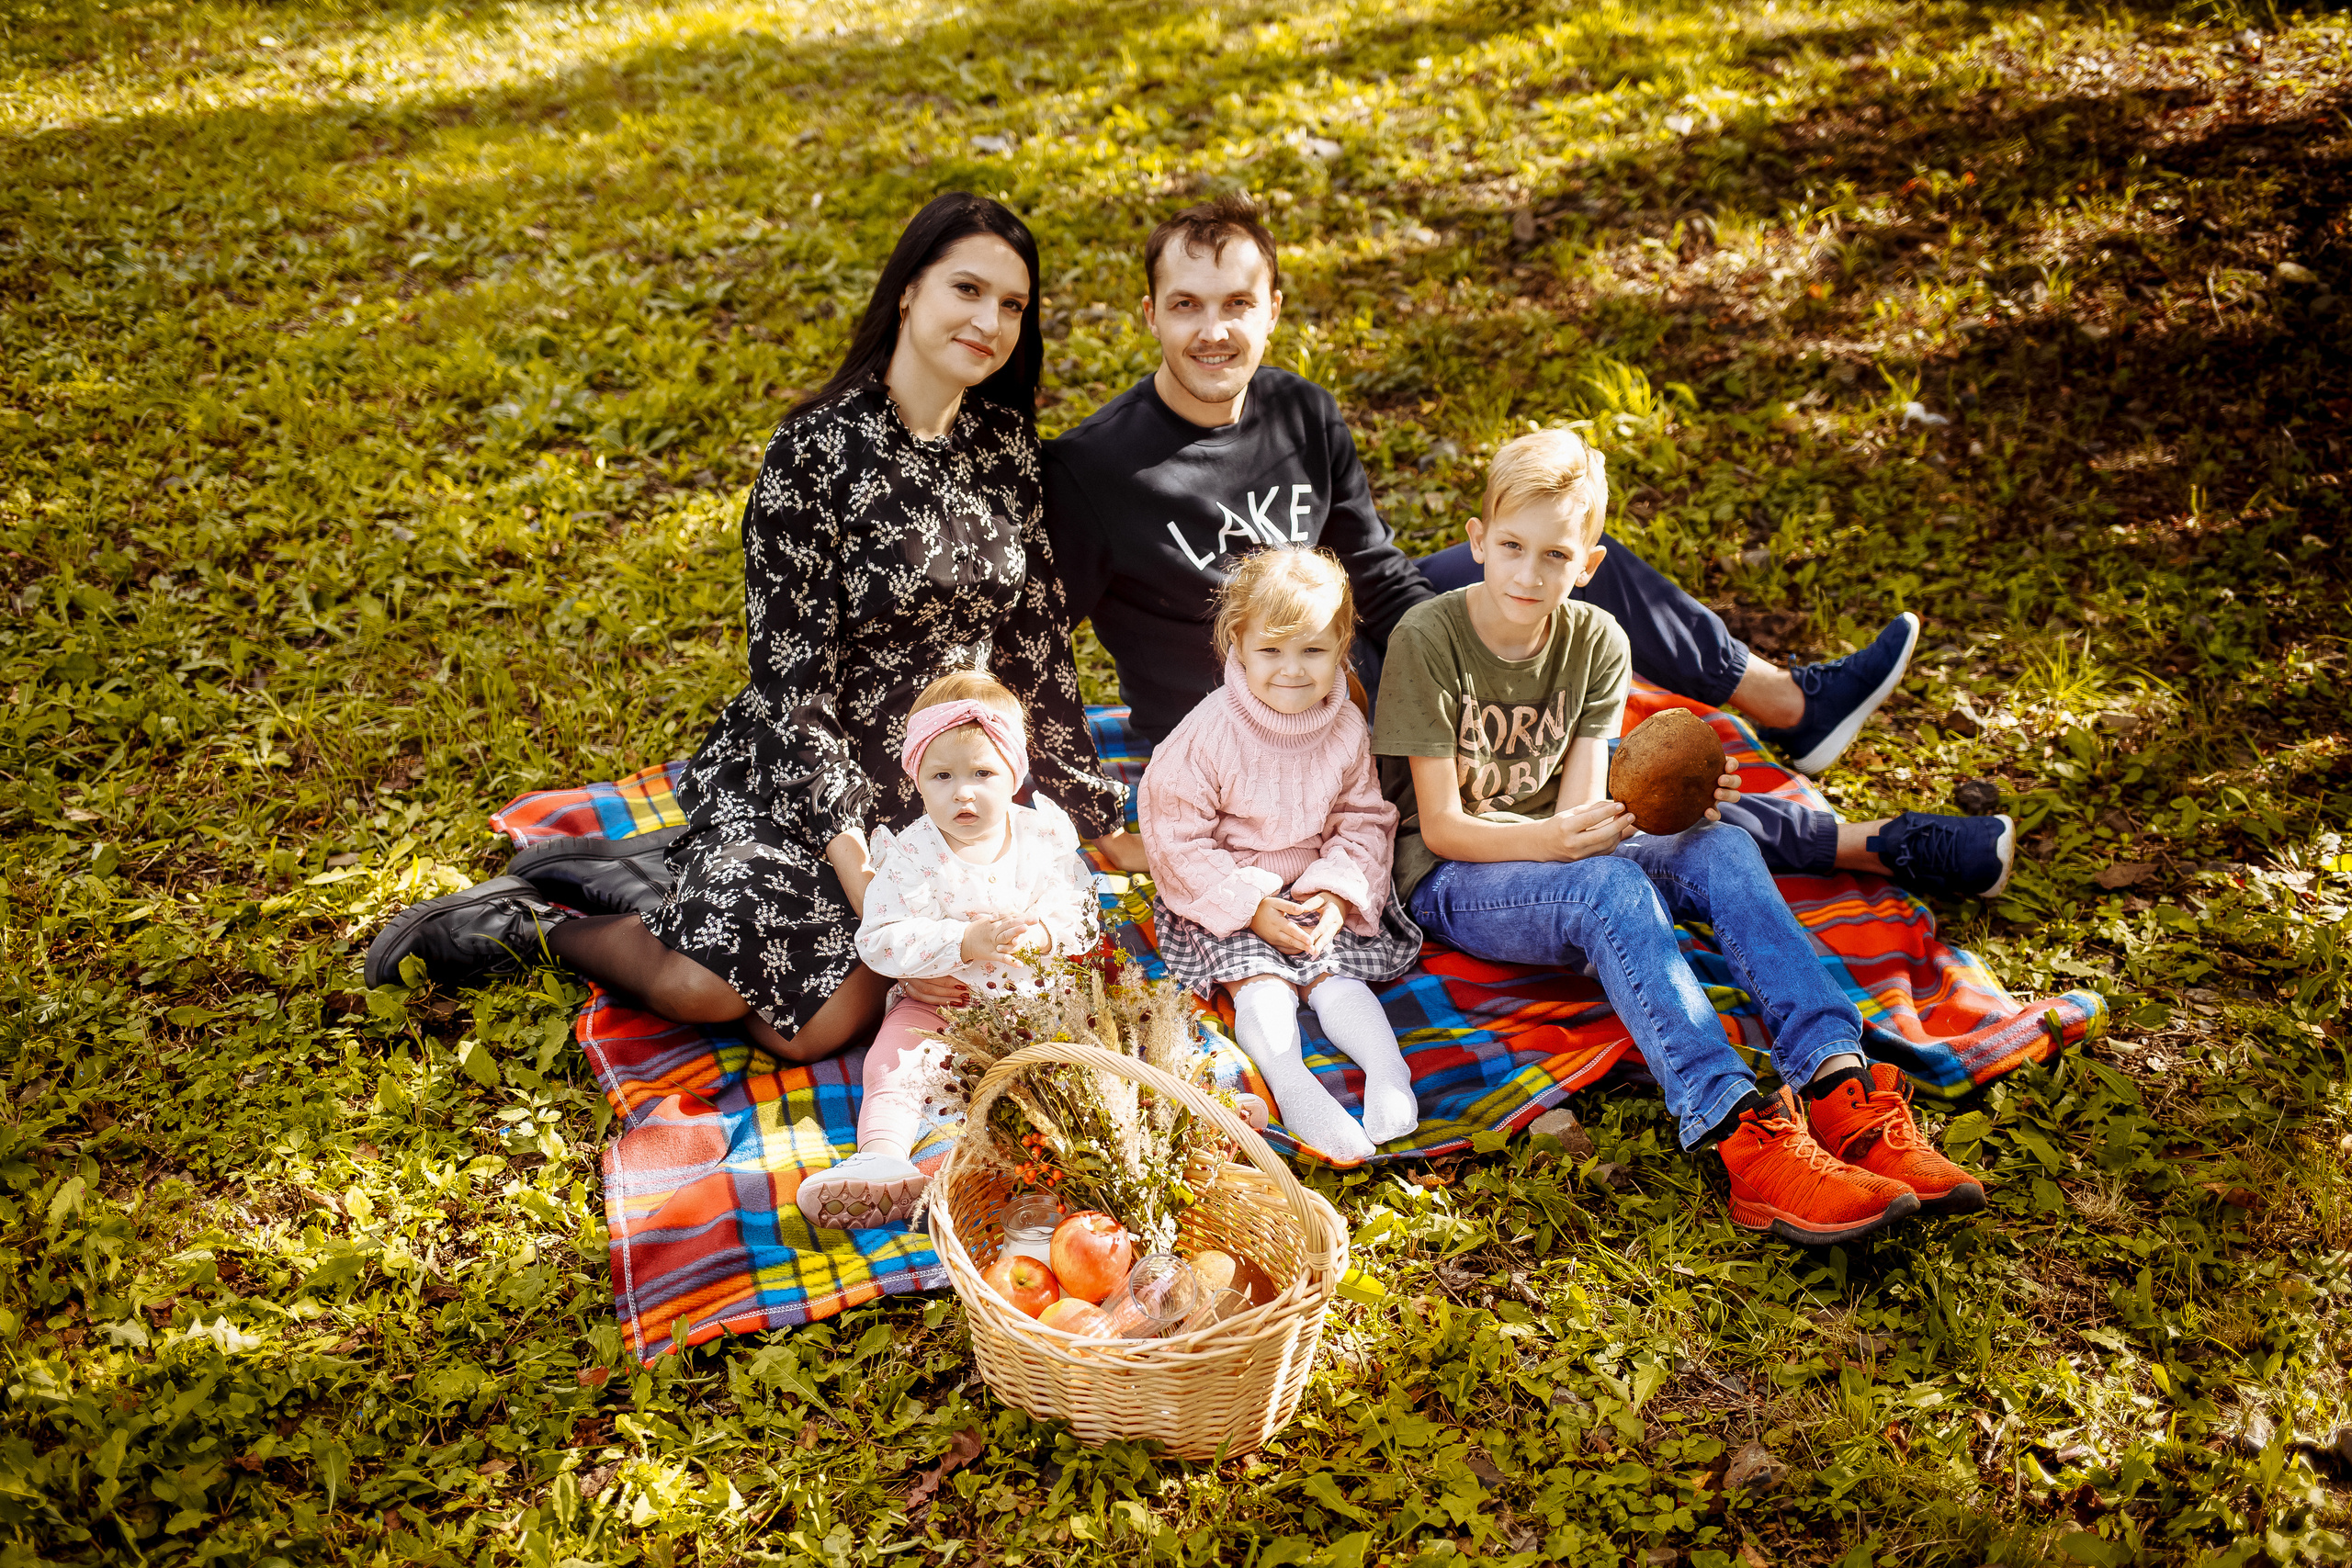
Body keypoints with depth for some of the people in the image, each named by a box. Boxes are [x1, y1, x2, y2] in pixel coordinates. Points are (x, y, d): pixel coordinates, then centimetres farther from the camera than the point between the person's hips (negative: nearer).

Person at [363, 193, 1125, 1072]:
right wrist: (856, 865, -20)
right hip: (808, 772, -4)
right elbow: (793, 676, -16)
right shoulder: (817, 454, -14)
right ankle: (540, 925, 7)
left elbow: (1036, 633, 8)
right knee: (706, 984, -26)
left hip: (957, 779, 5)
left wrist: (1068, 809, 6)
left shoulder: (1005, 442, 3)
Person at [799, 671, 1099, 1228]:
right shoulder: (911, 855, -10)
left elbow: (1078, 905, 1)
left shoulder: (1045, 833, -1)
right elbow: (880, 942, -17)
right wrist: (964, 942, -30)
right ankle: (881, 1154, -36)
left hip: (1033, 992, 3)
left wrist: (1040, 932, -23)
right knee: (895, 1057, -24)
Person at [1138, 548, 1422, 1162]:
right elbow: (1179, 838, -15)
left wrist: (1339, 893, -15)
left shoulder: (1346, 730, -2)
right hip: (1226, 898, -4)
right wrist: (1252, 907, -21)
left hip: (1316, 894, 4)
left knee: (1335, 973, -17)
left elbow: (1363, 822, 4)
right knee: (1261, 983, -24)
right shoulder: (1209, 733, -17)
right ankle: (1294, 1089, -39)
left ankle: (1388, 1071, -26)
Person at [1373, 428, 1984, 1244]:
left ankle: (1840, 1090, -36)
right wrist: (1553, 840, -33)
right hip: (1450, 881, -5)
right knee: (1611, 887, -34)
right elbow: (1443, 826, -15)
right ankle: (1744, 1142, -47)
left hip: (1559, 860, 5)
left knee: (1720, 848, -23)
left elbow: (1579, 803, -6)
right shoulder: (1427, 640, -12)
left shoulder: (1596, 642, 2)